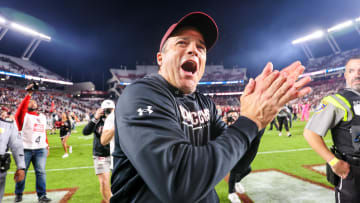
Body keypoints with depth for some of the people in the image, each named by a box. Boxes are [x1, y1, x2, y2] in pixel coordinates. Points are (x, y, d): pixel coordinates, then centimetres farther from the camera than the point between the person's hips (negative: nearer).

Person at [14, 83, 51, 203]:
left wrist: (47, 145, 16)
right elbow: (20, 109, -22)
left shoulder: (42, 117, 16)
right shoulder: (24, 116, 1)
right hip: (25, 149, -3)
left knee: (41, 172, 1)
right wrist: (28, 94, -25)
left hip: (41, 149, 3)